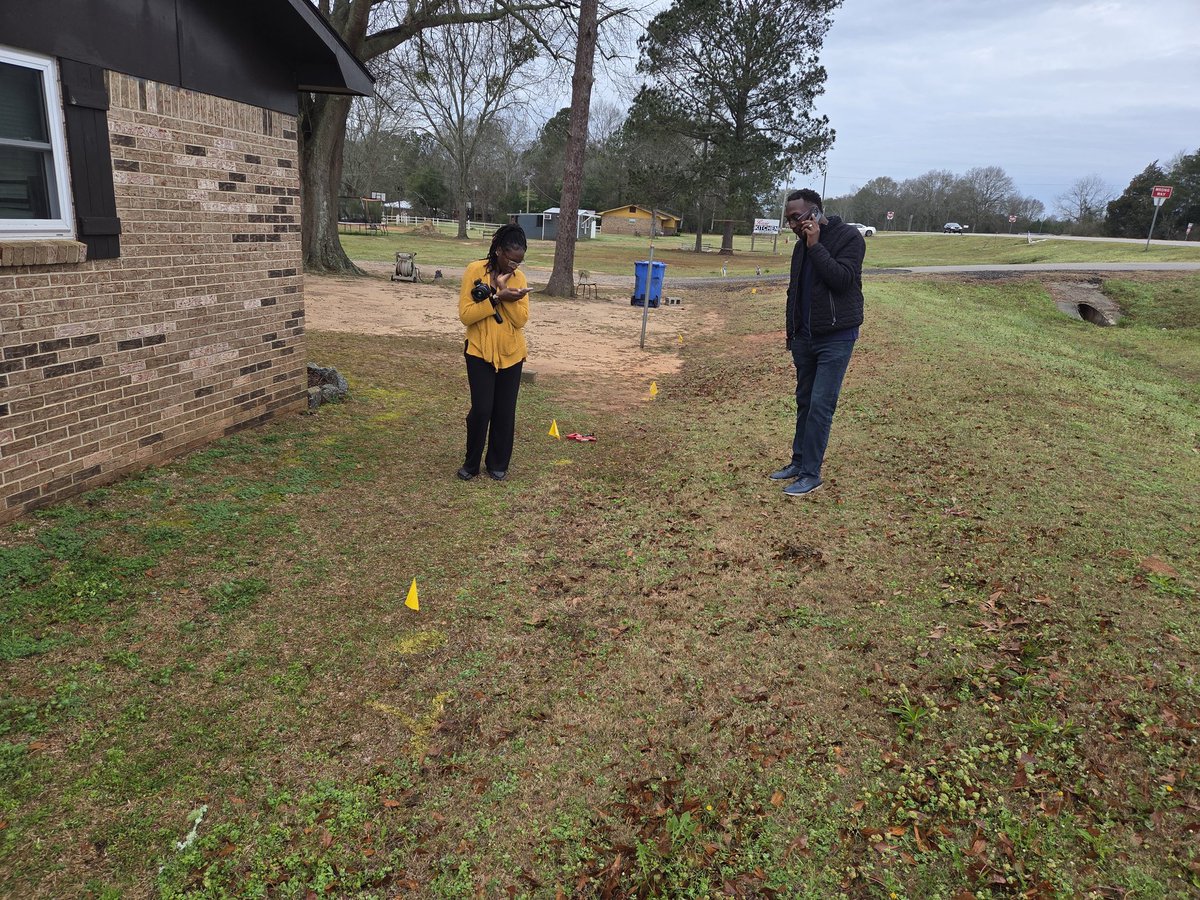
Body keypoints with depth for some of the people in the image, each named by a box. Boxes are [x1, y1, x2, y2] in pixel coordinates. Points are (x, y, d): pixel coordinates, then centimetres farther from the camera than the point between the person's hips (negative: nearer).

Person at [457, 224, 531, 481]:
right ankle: (471, 463, 15)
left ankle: (498, 464, 23)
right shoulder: (475, 271, -9)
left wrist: (503, 292, -21)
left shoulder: (519, 277, 0)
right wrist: (497, 298, -24)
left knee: (505, 412, 7)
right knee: (481, 410, -5)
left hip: (511, 354, 3)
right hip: (480, 353, -3)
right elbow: (465, 314, -16)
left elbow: (521, 319, -9)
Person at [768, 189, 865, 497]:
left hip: (836, 337, -7)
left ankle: (811, 474, -2)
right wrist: (792, 332, 20)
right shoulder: (802, 244, 11)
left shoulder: (848, 237, -11)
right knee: (804, 402, 13)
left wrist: (815, 246, -21)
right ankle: (799, 463, 23)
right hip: (805, 336, 7)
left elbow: (842, 279, -24)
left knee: (820, 406, -8)